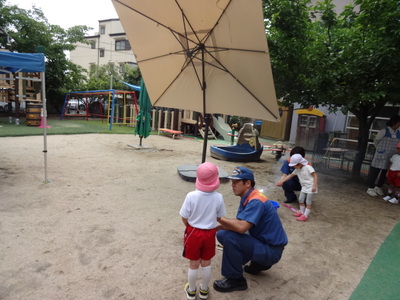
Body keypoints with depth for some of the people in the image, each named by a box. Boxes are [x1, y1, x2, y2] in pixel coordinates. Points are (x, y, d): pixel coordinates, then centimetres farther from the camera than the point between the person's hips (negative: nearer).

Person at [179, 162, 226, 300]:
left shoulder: (191, 196, -22)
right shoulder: (218, 197, -17)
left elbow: (184, 218, -12)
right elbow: (218, 217, -2)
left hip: (194, 233, -1)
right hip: (210, 233, 1)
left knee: (194, 264, 18)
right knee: (206, 263, 21)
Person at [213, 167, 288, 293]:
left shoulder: (256, 202, -25)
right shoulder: (246, 198, 5)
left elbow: (241, 227, -35)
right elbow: (239, 223, 6)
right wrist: (217, 227, -7)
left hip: (272, 251, -10)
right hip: (261, 240, 10)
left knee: (230, 238, -27)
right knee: (221, 234, 7)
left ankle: (235, 280, -5)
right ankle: (259, 263, 17)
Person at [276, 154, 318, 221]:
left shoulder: (308, 167, -18)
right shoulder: (297, 170, 3)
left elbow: (315, 175, -19)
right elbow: (290, 176, 9)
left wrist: (314, 186, -26)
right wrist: (281, 181, 3)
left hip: (311, 188, -8)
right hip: (304, 187, 8)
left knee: (308, 202, -1)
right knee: (301, 200, 14)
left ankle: (305, 215, 4)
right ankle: (302, 212, 30)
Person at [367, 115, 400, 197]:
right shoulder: (384, 131, -10)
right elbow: (376, 141, 1)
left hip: (391, 158, 5)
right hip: (381, 156, -5)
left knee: (385, 173, 14)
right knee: (374, 172, 1)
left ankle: (378, 187, 31)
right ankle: (370, 188, 12)